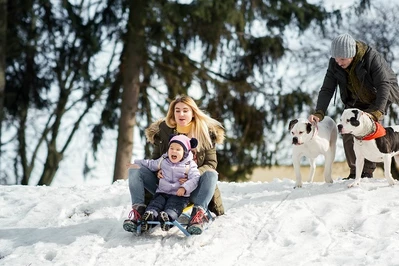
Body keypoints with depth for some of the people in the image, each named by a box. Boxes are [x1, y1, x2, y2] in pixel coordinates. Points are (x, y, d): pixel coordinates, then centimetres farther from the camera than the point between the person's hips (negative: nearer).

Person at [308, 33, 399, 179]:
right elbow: (327, 89, -15)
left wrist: (376, 112, -47)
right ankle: (354, 172, 12)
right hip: (354, 102, 5)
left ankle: (368, 172, -11)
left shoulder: (372, 57, -32)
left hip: (377, 99, -5)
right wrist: (319, 113, -30)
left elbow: (383, 85, -34)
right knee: (348, 135, -4)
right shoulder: (334, 63, -17)